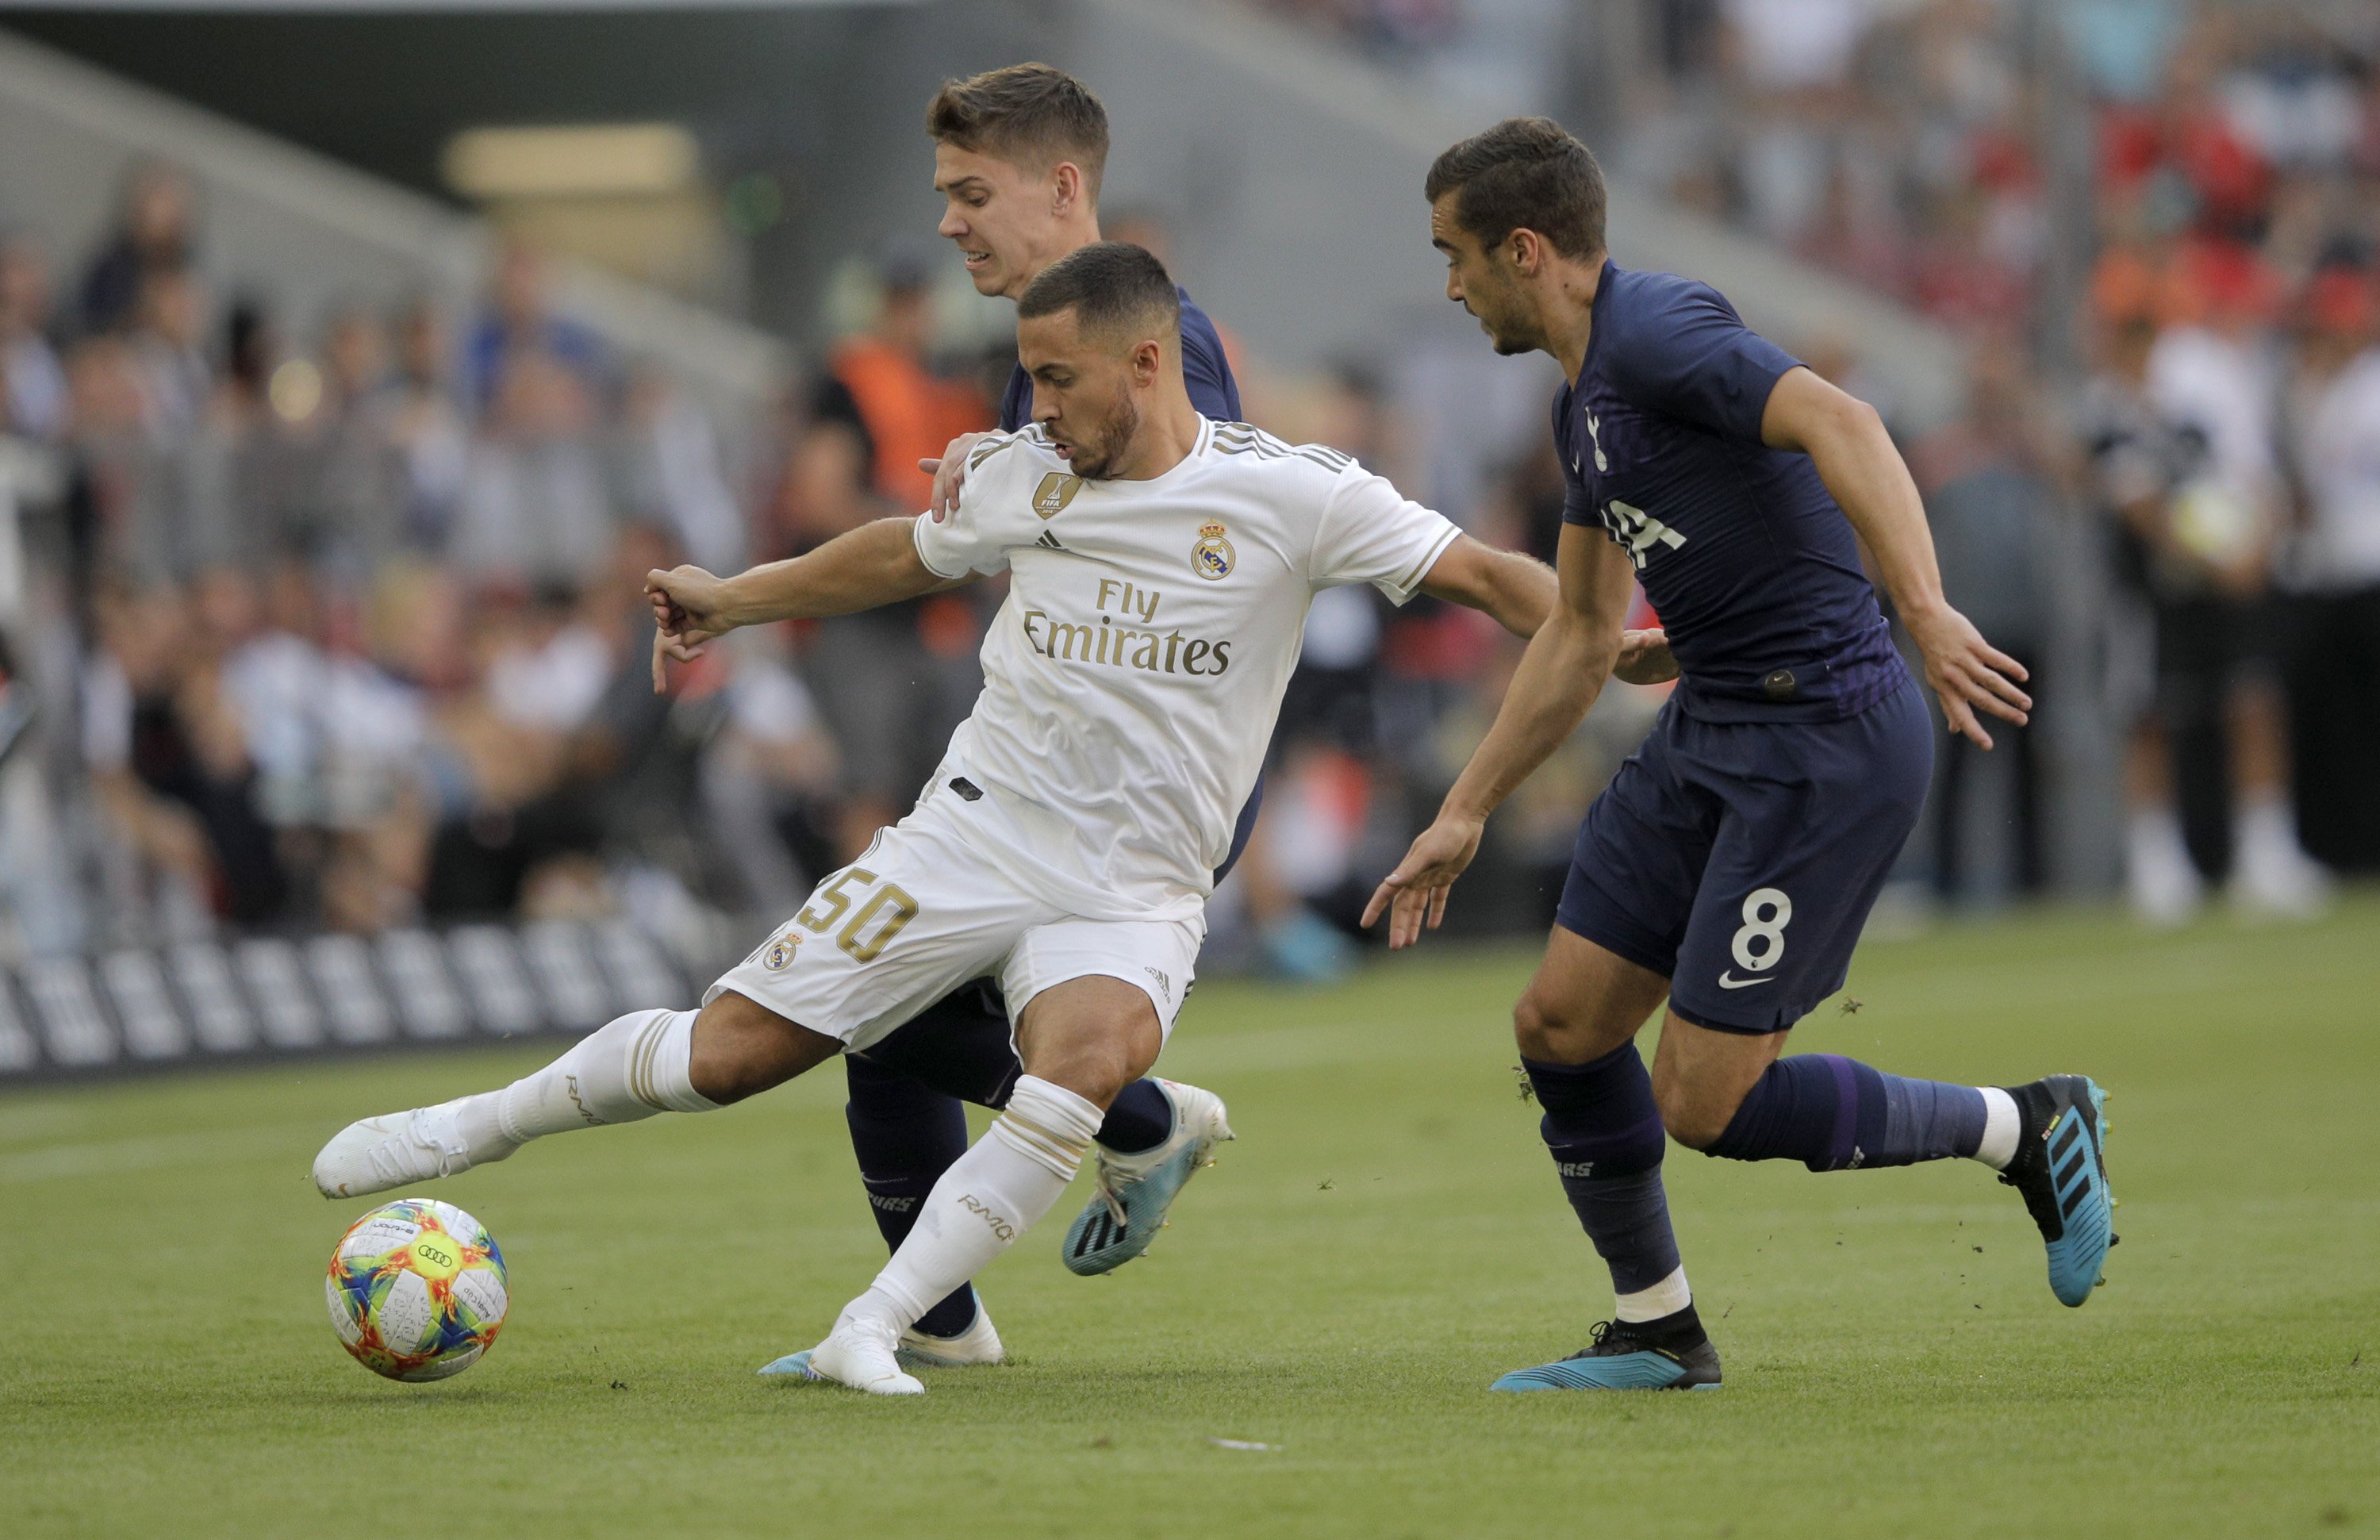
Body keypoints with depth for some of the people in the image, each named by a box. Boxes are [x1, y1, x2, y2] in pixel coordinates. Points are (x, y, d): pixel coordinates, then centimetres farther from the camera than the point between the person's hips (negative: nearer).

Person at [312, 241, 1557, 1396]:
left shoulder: (1291, 493, -9)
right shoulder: (1021, 474, 3)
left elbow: (1479, 573, -8)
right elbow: (906, 554, 22)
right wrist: (734, 600, 26)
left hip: (1135, 893, -3)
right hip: (974, 834, 3)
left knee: (1092, 1057, -36)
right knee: (725, 1055, -1)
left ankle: (868, 1332, -29)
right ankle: (478, 1124, 25)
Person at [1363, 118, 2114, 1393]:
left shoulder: (1658, 332, -16)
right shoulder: (1586, 399, 16)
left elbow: (1838, 422, -32)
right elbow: (1580, 634, 26)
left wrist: (1926, 611, -45)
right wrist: (1464, 816, 26)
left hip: (1827, 745, -10)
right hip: (1709, 733, 10)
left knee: (1705, 1104, -9)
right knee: (1559, 1024, 8)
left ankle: (2023, 1129, 8)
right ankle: (1656, 1332, 23)